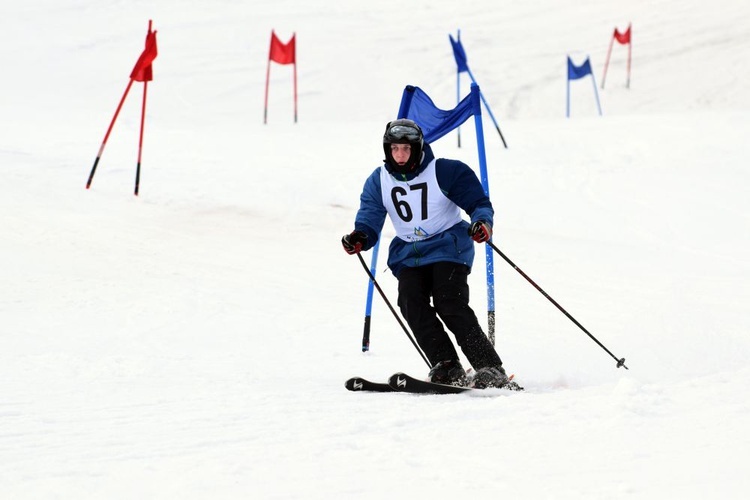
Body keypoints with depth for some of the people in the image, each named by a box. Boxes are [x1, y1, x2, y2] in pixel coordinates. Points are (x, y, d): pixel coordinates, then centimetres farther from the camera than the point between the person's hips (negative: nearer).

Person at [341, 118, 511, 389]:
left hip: (448, 247, -5)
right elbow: (369, 219, 0)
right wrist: (359, 238, -23)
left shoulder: (445, 172, -8)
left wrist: (482, 222, -28)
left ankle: (490, 369, -22)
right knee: (412, 304, -19)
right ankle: (446, 367, -16)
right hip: (409, 254, 5)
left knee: (449, 304, -23)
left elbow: (478, 202, -6)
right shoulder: (378, 182, 4)